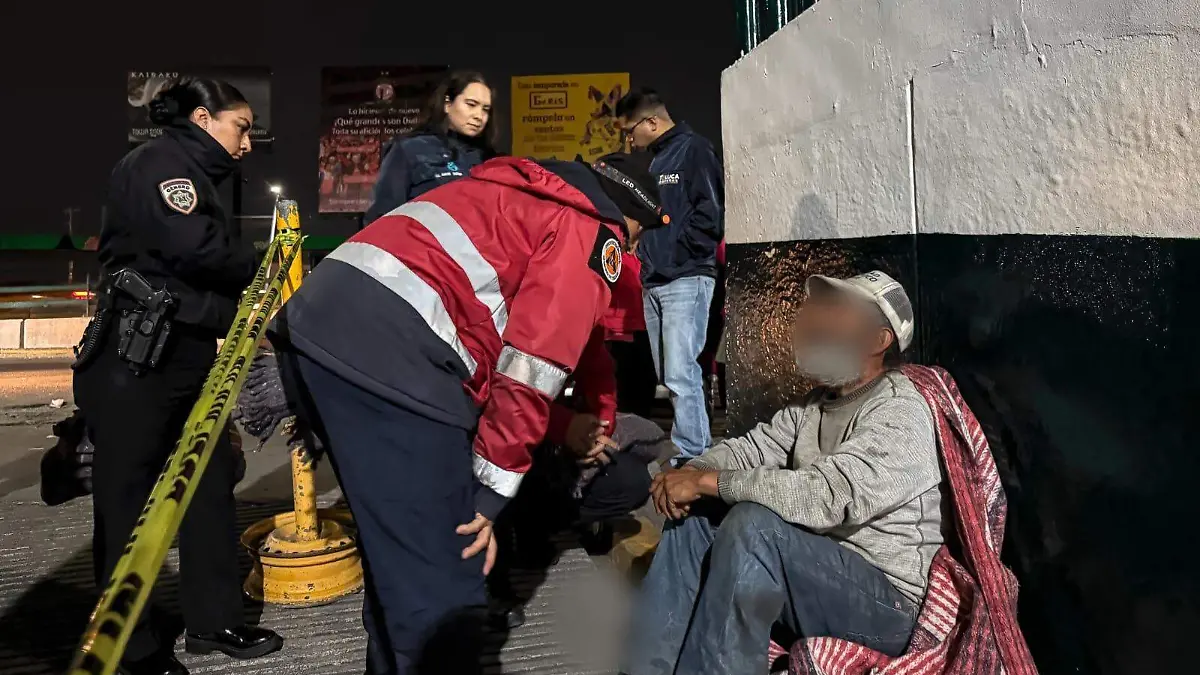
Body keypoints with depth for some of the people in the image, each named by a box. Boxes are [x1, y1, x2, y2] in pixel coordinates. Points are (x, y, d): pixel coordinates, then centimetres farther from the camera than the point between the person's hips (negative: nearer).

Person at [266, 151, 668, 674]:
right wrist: (491, 494, 1)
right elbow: (533, 366, -4)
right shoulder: (595, 235, 7)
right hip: (394, 349, -10)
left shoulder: (512, 192, 32)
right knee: (441, 577, 1)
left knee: (397, 548, 24)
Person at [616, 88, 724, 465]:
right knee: (668, 378, 10)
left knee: (680, 374, -14)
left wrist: (678, 251, -12)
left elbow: (710, 214, -14)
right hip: (654, 282, 9)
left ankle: (692, 458, -8)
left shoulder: (694, 150, -4)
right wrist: (649, 253, 9)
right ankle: (699, 447, 19)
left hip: (686, 279, -9)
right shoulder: (656, 160, 22)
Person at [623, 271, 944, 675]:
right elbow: (755, 447, 6)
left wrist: (710, 481, -26)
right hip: (818, 571, 9)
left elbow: (826, 497, -31)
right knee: (695, 511, -2)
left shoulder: (901, 417, -19)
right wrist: (692, 474, -15)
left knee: (754, 524, -31)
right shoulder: (819, 401, 10)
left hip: (885, 599, -8)